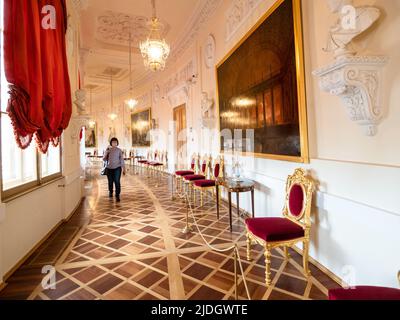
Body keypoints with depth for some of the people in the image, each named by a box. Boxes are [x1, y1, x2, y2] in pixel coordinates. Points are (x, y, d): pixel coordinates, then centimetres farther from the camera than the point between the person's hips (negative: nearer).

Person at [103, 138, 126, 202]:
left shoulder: (119, 150, 1)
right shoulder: (108, 150, 5)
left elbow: (122, 159, 1)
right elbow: (104, 159, 2)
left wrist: (124, 169, -2)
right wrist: (106, 152, -14)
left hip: (117, 168, -2)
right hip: (109, 168, 2)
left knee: (117, 182, -10)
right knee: (110, 182, 11)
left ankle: (117, 196, -5)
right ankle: (111, 192, 36)